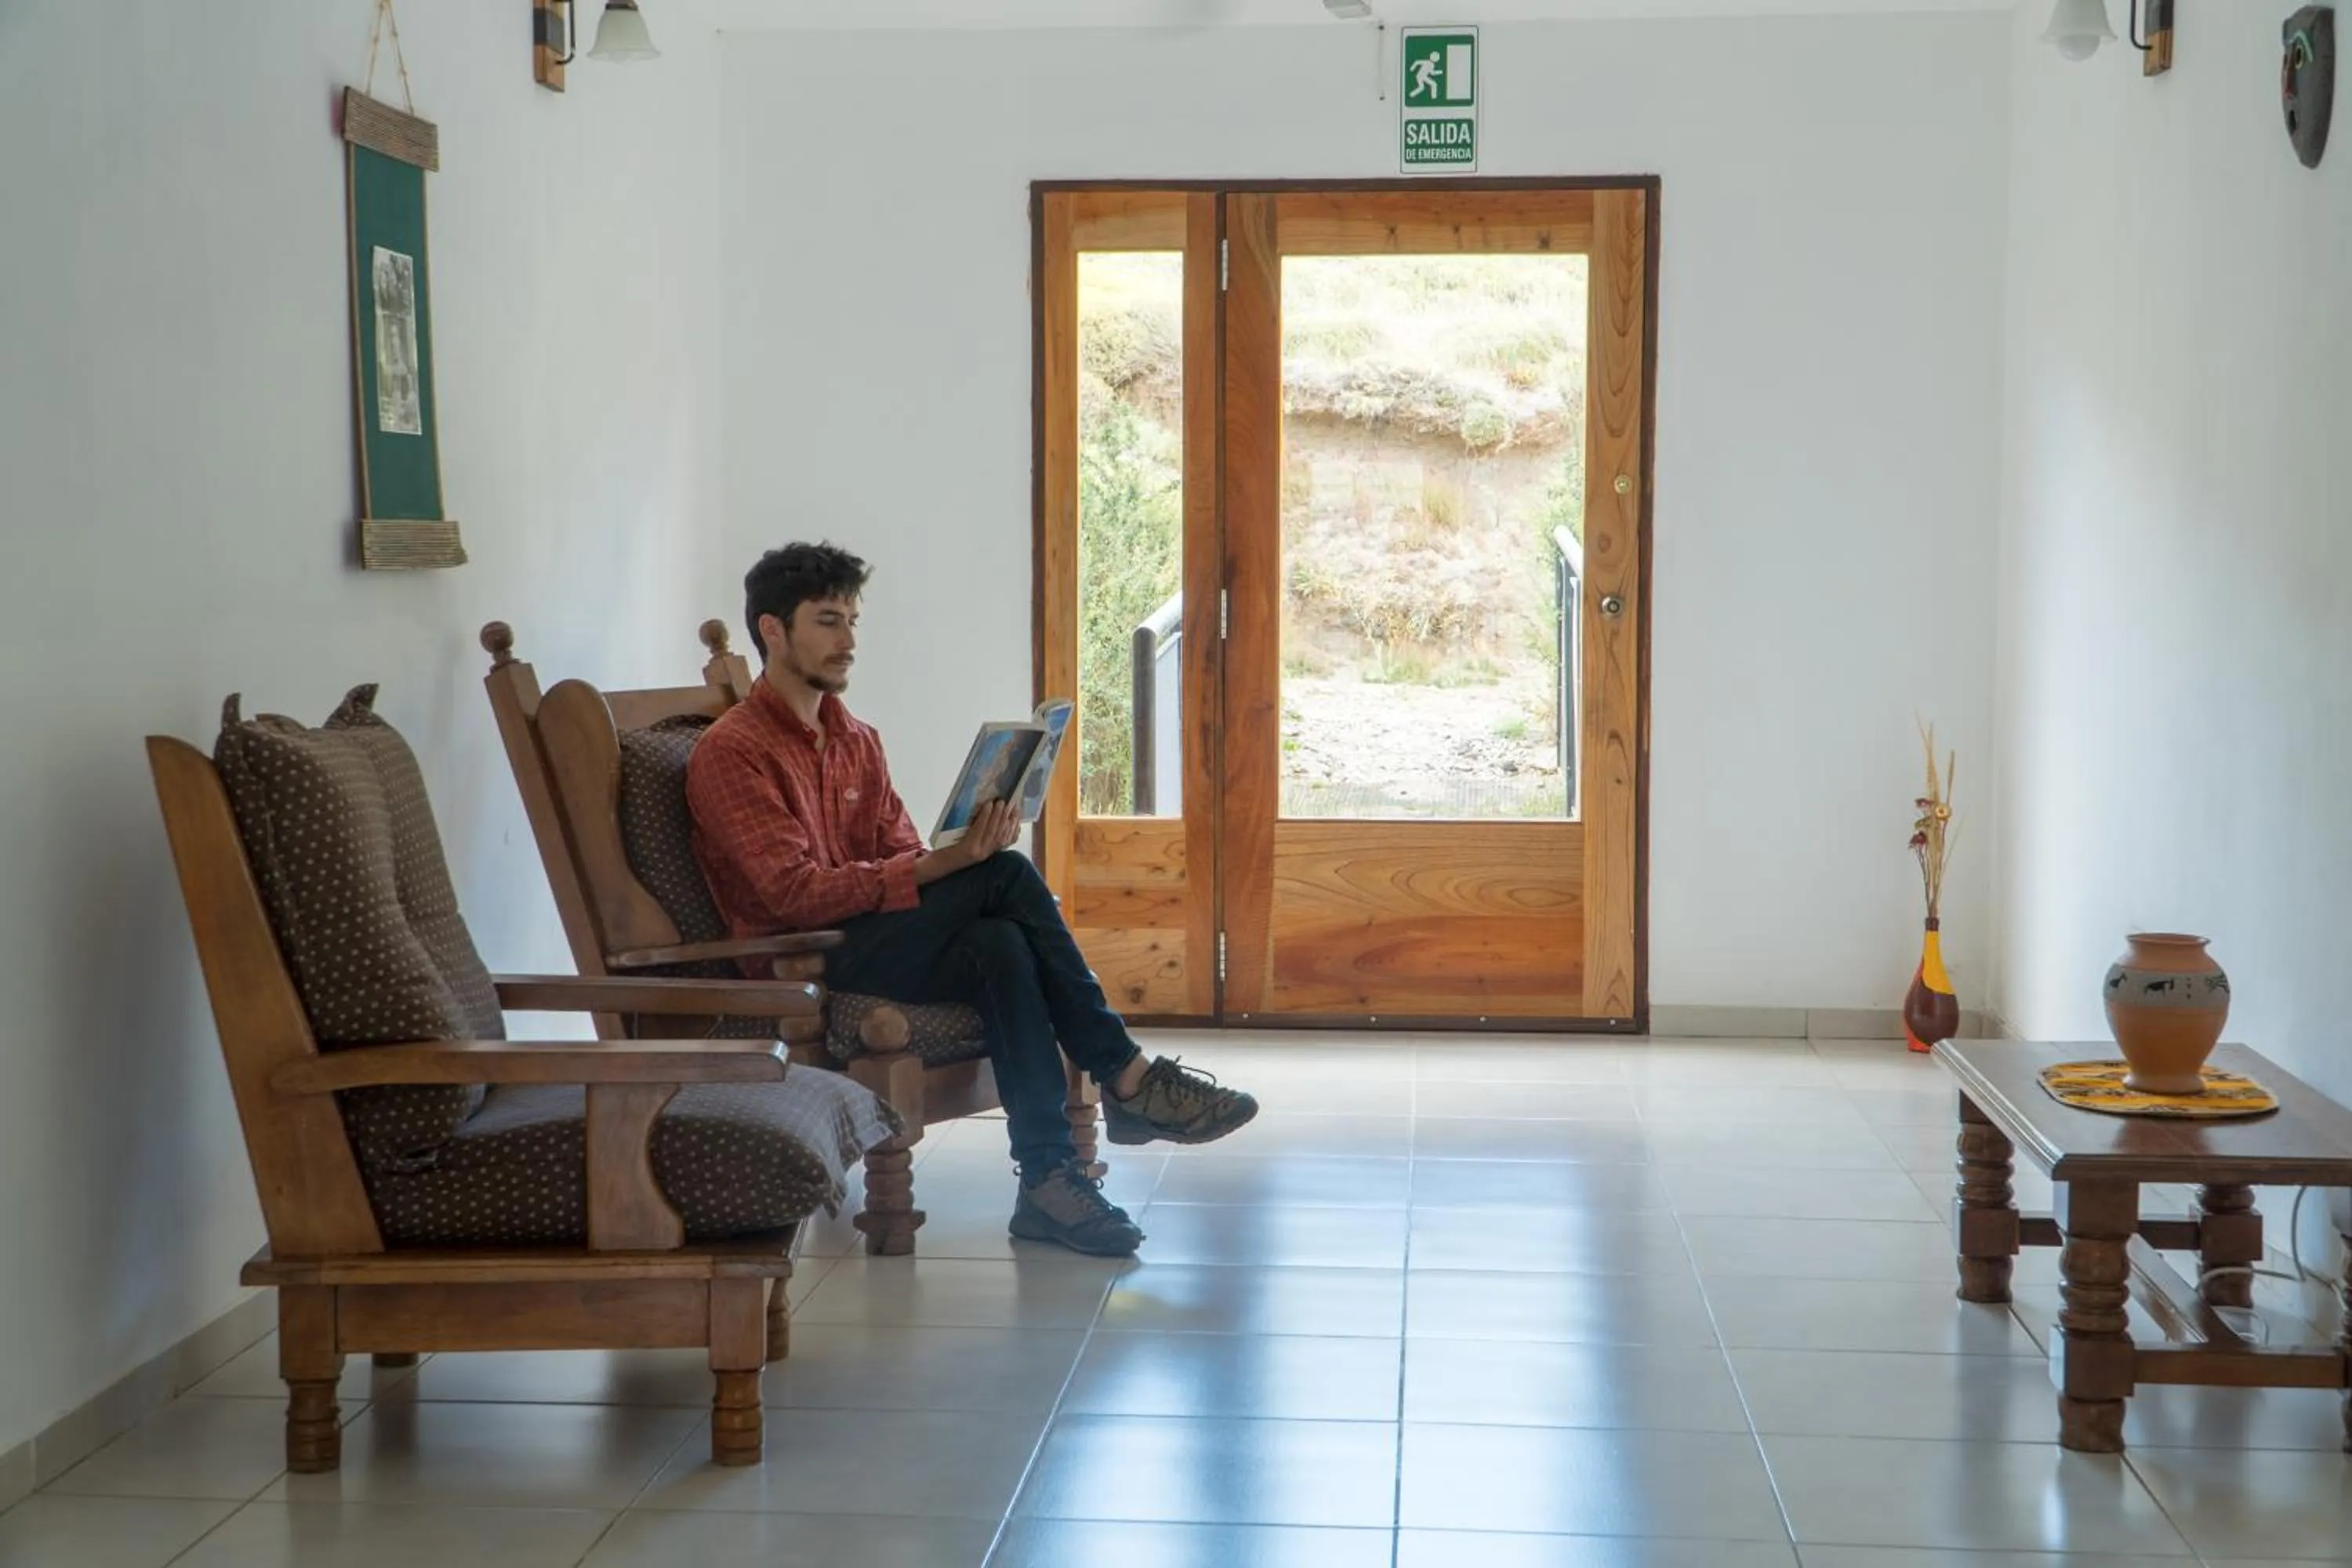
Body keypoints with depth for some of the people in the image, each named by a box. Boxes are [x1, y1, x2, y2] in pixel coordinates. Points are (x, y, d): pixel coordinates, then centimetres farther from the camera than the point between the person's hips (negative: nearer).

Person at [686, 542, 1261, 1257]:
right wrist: (940, 865, -25)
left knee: (999, 946, -27)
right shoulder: (731, 751, -8)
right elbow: (795, 892, -18)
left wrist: (966, 848, -14)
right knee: (1006, 874, -25)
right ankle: (1127, 1077, -20)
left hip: (875, 936, 7)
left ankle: (1048, 1177, -30)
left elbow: (901, 855, 10)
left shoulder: (855, 740, 17)